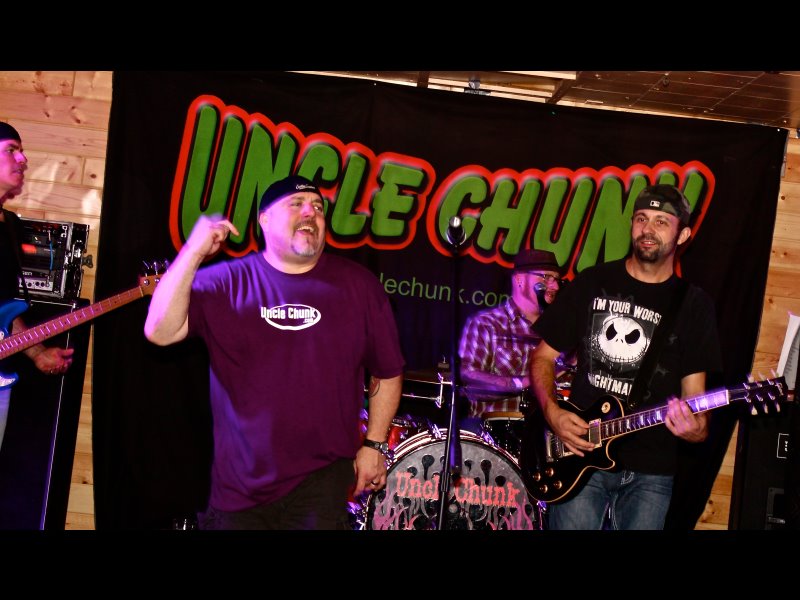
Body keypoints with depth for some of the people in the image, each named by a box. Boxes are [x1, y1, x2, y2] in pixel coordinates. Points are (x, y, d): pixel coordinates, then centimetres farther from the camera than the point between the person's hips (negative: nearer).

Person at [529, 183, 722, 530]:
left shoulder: (694, 305, 3)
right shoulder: (592, 283, 5)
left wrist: (695, 427, -20)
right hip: (579, 456, 0)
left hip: (650, 471, 0)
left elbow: (694, 392, 2)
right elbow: (543, 356, 9)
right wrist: (552, 412, -7)